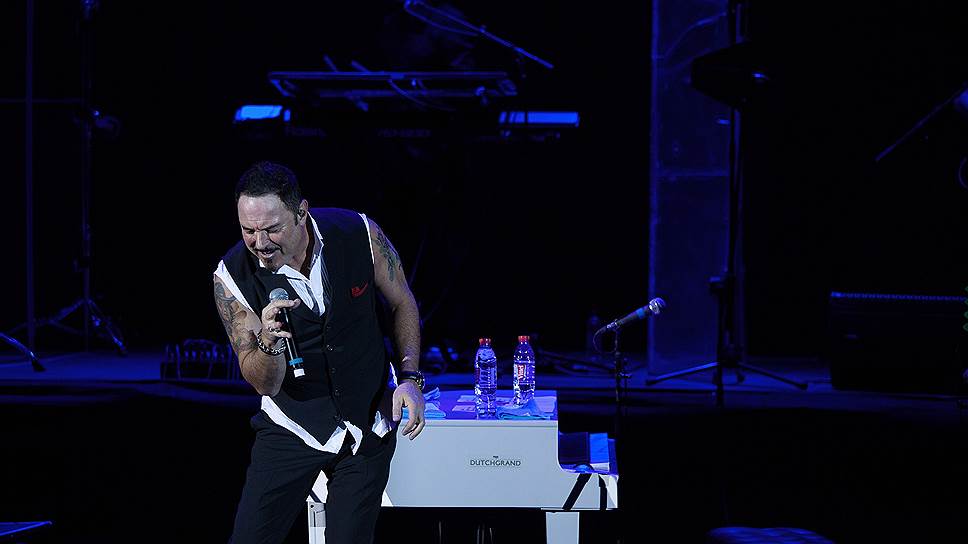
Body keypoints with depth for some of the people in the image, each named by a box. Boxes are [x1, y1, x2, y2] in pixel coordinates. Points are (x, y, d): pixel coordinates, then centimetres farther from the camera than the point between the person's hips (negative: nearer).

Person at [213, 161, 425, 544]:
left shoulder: (359, 235, -18)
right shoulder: (232, 277, -20)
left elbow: (402, 303, 3)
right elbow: (264, 384, -15)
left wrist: (410, 377, -9)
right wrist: (267, 343, -37)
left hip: (369, 422, 1)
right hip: (293, 423, -1)